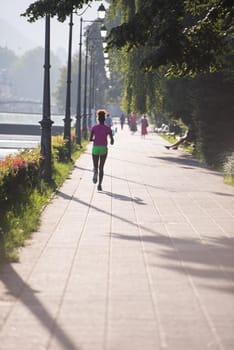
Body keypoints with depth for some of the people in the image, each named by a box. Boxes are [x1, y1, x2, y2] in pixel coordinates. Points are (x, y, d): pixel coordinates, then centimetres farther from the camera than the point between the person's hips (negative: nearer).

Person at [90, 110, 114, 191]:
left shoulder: (94, 127, 0)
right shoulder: (108, 128, -1)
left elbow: (90, 139, -3)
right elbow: (112, 140, -3)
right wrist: (111, 142, 20)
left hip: (95, 148, 0)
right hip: (104, 148, 0)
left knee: (96, 166, 12)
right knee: (101, 167, 8)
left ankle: (95, 172, -26)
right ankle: (99, 184, -3)